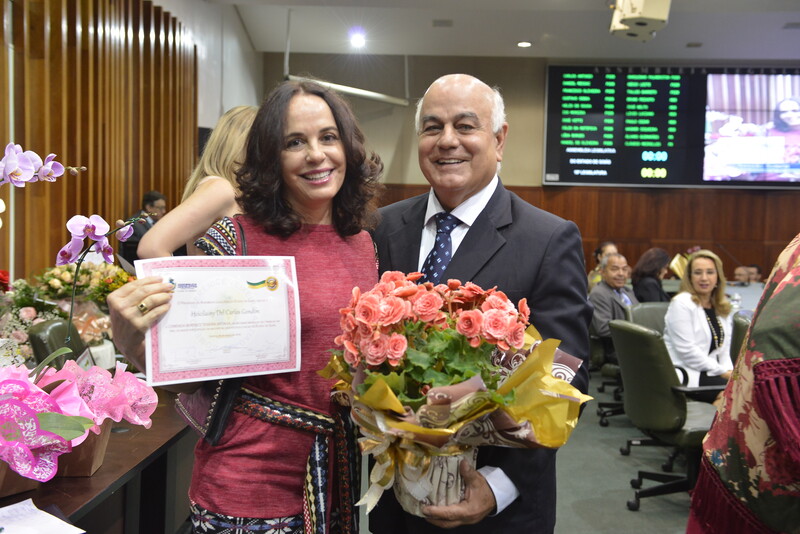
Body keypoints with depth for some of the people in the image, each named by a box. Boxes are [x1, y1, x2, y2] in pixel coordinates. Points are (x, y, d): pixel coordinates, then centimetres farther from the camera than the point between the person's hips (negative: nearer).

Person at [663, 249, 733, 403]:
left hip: (711, 372, 7)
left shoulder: (723, 307, 16)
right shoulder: (681, 304, -7)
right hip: (684, 374, -7)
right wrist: (722, 372, -12)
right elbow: (686, 351, -14)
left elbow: (723, 350, 16)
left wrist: (729, 371, -4)